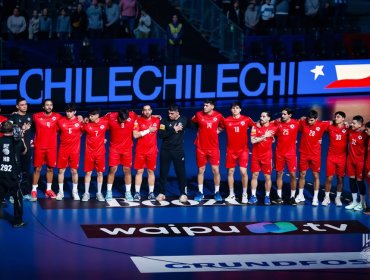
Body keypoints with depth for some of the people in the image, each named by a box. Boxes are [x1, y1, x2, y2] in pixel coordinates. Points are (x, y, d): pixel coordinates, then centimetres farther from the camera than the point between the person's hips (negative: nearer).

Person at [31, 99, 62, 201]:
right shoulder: (36, 116, -4)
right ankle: (34, 190, 8)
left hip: (52, 147, 2)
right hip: (39, 147, -2)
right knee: (37, 168, 2)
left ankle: (49, 189, 20)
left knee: (50, 168, 8)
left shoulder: (57, 117, -1)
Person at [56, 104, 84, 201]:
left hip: (75, 150, -1)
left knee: (74, 171, 4)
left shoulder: (79, 121, -4)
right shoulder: (61, 121, -2)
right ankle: (61, 191, 14)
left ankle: (75, 192, 17)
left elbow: (82, 132, 11)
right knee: (61, 170, 4)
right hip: (63, 149, 1)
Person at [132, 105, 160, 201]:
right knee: (139, 171, 2)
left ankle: (151, 193, 10)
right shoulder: (138, 121, -4)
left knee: (151, 171, 6)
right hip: (140, 150, -2)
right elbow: (135, 135, -14)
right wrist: (148, 130, -14)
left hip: (152, 150, 2)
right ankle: (137, 193, 5)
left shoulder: (156, 120, 3)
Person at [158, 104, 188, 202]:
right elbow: (161, 134, -12)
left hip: (178, 151, -1)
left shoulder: (184, 120, -4)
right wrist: (173, 130, -19)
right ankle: (162, 193, 14)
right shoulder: (165, 120, -4)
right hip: (165, 150, 1)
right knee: (163, 172, 5)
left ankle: (183, 193, 10)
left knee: (181, 172, 2)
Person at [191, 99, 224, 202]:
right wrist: (200, 131, 8)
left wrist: (218, 130, 2)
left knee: (216, 170, -1)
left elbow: (222, 126, 16)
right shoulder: (199, 115, -4)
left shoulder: (218, 116, -4)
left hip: (213, 148, -1)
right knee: (201, 170, 7)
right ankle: (200, 192, 16)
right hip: (201, 147, 1)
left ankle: (217, 192, 11)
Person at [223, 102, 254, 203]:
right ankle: (231, 194, 18)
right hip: (231, 150, 2)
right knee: (230, 172, 6)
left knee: (243, 172, -10)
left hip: (243, 149, -2)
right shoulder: (226, 121, 2)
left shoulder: (246, 119, -2)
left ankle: (244, 194, 4)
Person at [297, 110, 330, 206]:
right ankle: (300, 195, 24)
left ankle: (315, 198, 10)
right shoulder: (303, 123, -9)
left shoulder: (321, 125, -11)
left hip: (315, 154, -1)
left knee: (316, 175, 3)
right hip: (304, 153, 1)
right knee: (302, 174, 10)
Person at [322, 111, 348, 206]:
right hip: (331, 156, 0)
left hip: (342, 157, 0)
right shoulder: (330, 127, -1)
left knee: (340, 178, 7)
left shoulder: (347, 129, -3)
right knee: (329, 178, 1)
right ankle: (327, 198, 13)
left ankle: (338, 198, 20)